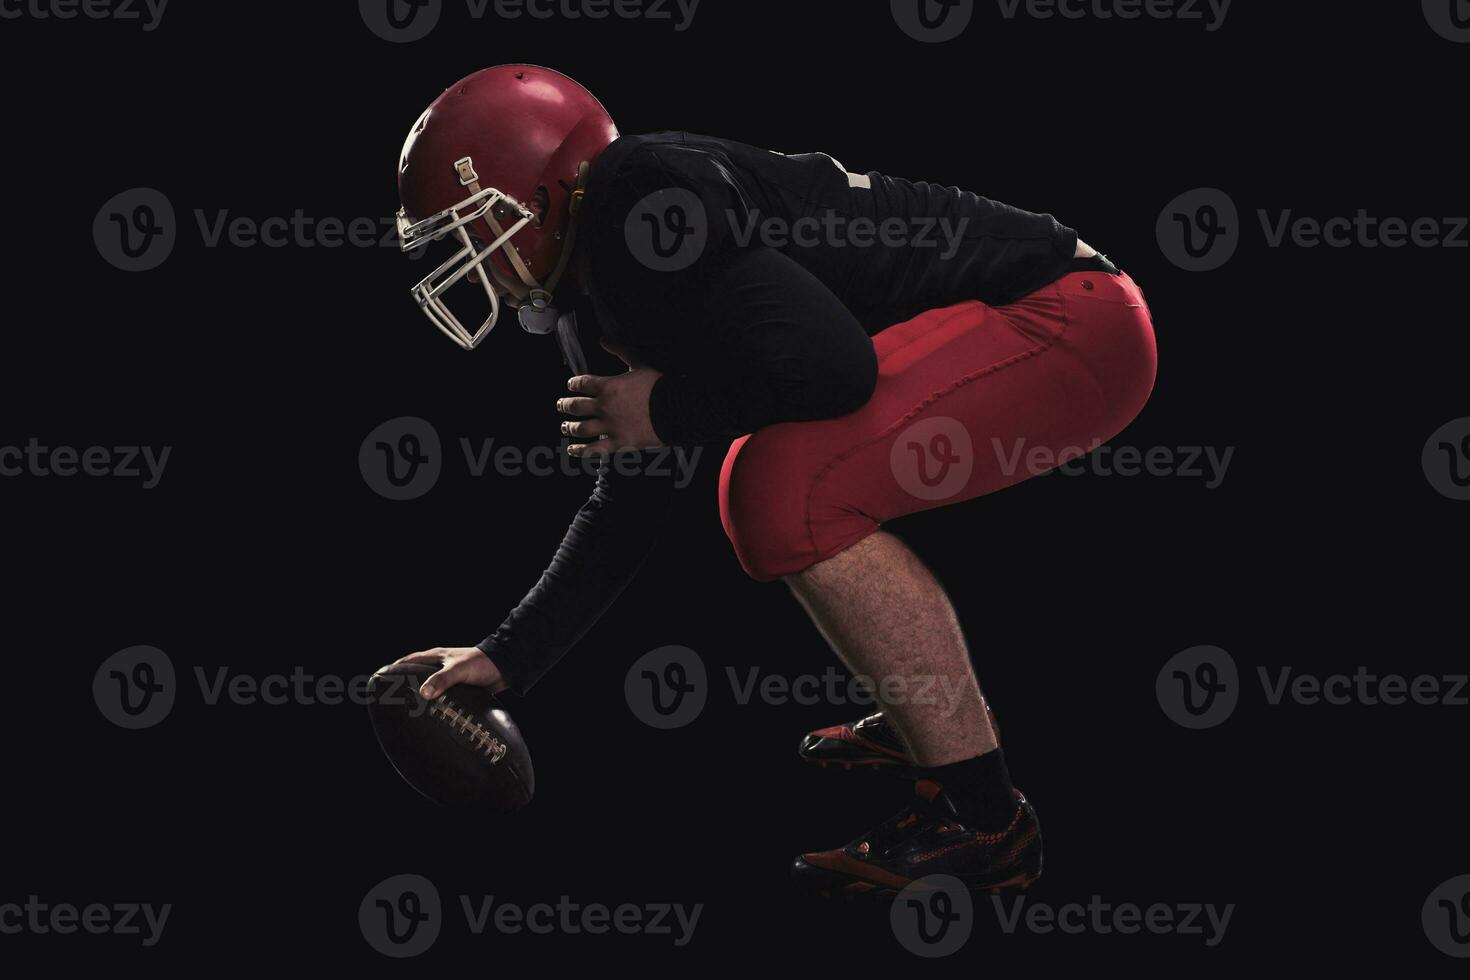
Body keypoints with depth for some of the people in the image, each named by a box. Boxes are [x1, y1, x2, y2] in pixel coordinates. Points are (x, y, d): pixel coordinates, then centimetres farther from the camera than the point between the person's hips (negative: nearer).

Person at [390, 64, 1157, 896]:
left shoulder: (638, 207, -18)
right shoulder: (606, 291, 15)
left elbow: (830, 367, -26)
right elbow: (633, 507, 22)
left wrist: (666, 411, -10)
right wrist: (507, 660, 22)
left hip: (1074, 325, -11)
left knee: (793, 490, -24)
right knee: (765, 489, 22)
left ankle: (984, 822, -17)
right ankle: (925, 721, 29)